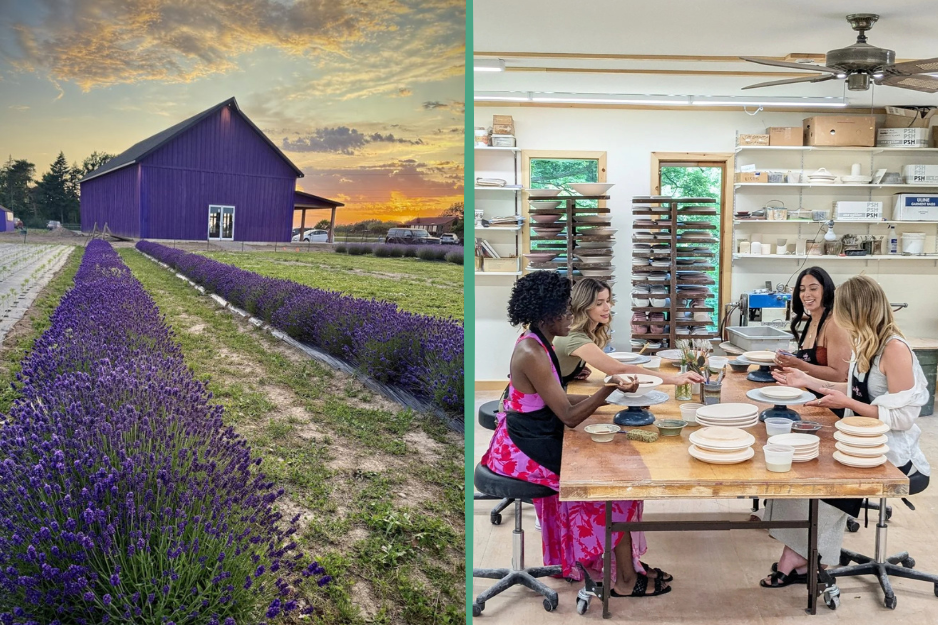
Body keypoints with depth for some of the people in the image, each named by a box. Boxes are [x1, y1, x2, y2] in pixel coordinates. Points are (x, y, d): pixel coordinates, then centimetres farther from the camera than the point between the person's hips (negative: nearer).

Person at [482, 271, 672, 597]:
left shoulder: (537, 344, 6)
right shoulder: (532, 354, -25)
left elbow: (558, 400, 12)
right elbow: (569, 417, -23)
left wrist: (607, 395, 6)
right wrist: (610, 386, -26)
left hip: (535, 437, 9)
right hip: (526, 450, -9)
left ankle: (626, 565, 12)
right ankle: (625, 578, 6)